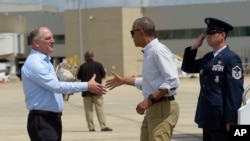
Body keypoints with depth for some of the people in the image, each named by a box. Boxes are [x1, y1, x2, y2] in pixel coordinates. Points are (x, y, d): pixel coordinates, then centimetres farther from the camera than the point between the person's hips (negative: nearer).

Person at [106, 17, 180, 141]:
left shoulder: (158, 50, -15)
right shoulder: (148, 52, 15)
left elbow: (172, 81, -23)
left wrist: (149, 100, -24)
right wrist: (123, 80, 34)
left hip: (163, 108, -10)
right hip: (153, 109, 10)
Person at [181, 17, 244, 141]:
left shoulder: (231, 59, -11)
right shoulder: (208, 58, 15)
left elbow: (236, 91, -16)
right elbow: (187, 67, 24)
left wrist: (231, 120, -20)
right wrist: (194, 47, 10)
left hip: (221, 120, -9)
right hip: (207, 118, 9)